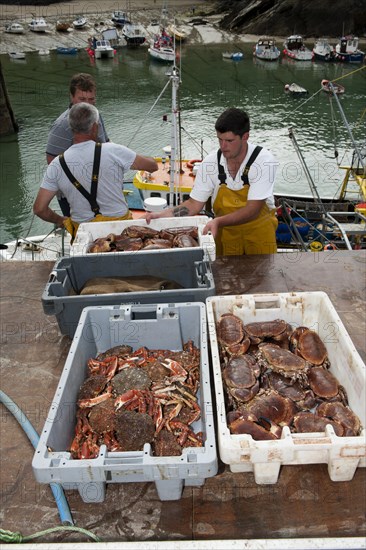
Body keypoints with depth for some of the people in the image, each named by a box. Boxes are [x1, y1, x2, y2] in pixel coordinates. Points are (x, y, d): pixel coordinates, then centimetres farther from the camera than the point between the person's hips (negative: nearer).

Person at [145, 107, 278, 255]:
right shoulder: (210, 163, -10)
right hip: (225, 230, 2)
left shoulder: (264, 161, -18)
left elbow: (253, 210, -23)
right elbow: (195, 204, -4)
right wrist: (162, 214, -18)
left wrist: (218, 221, -36)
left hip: (259, 228, -2)